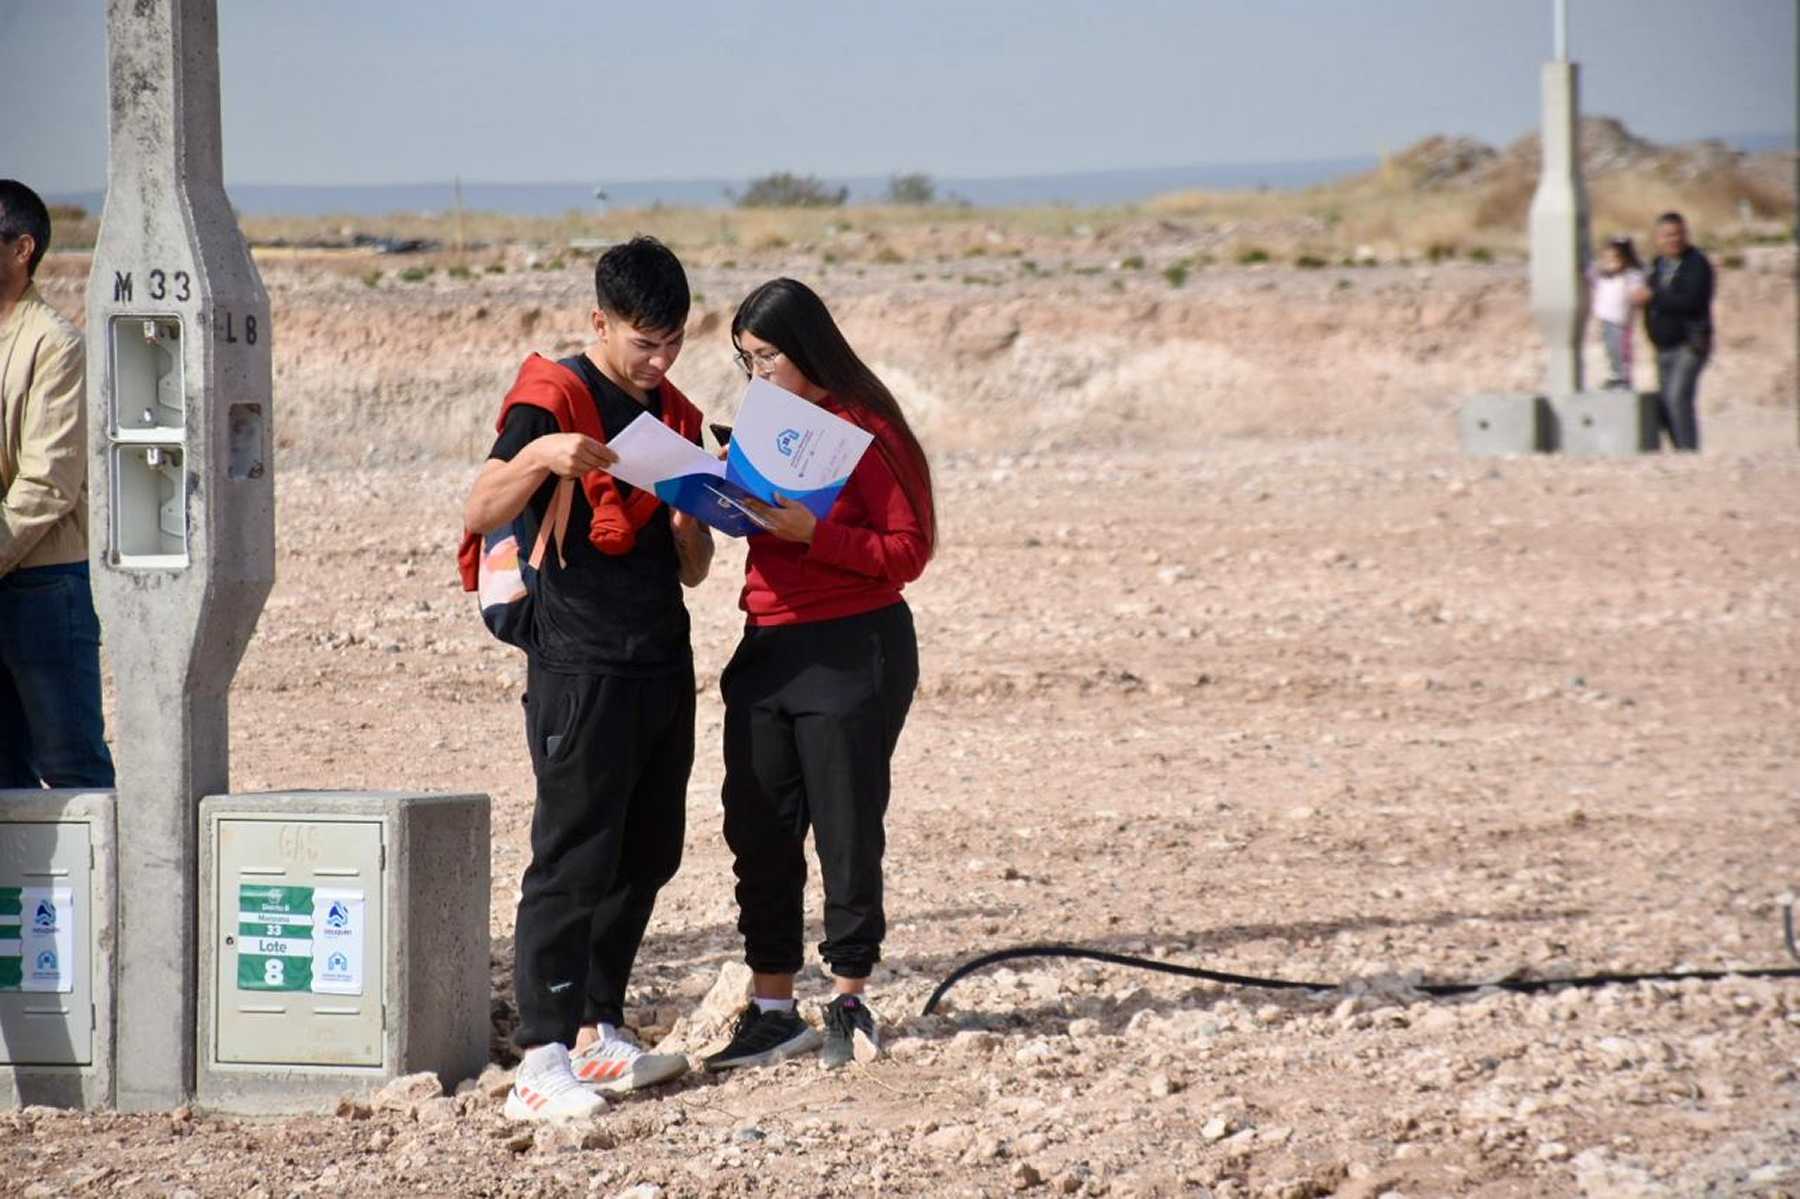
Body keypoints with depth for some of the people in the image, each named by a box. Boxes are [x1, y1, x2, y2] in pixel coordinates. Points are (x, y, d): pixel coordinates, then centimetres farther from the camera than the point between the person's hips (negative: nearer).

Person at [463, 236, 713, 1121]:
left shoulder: (675, 415, 14)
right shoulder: (553, 398, -5)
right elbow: (479, 515, -15)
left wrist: (693, 517, -5)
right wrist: (538, 457, -31)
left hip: (661, 666, 7)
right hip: (579, 670, -7)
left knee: (646, 857, 9)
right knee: (573, 859, -9)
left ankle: (597, 1033, 18)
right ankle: (541, 1060, -10)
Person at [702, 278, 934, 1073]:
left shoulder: (865, 429, -9)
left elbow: (909, 550, -12)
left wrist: (813, 533, -21)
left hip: (852, 649, -7)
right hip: (766, 649, 7)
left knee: (846, 831, 0)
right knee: (758, 830, 5)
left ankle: (850, 999, 12)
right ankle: (773, 1009, 10)